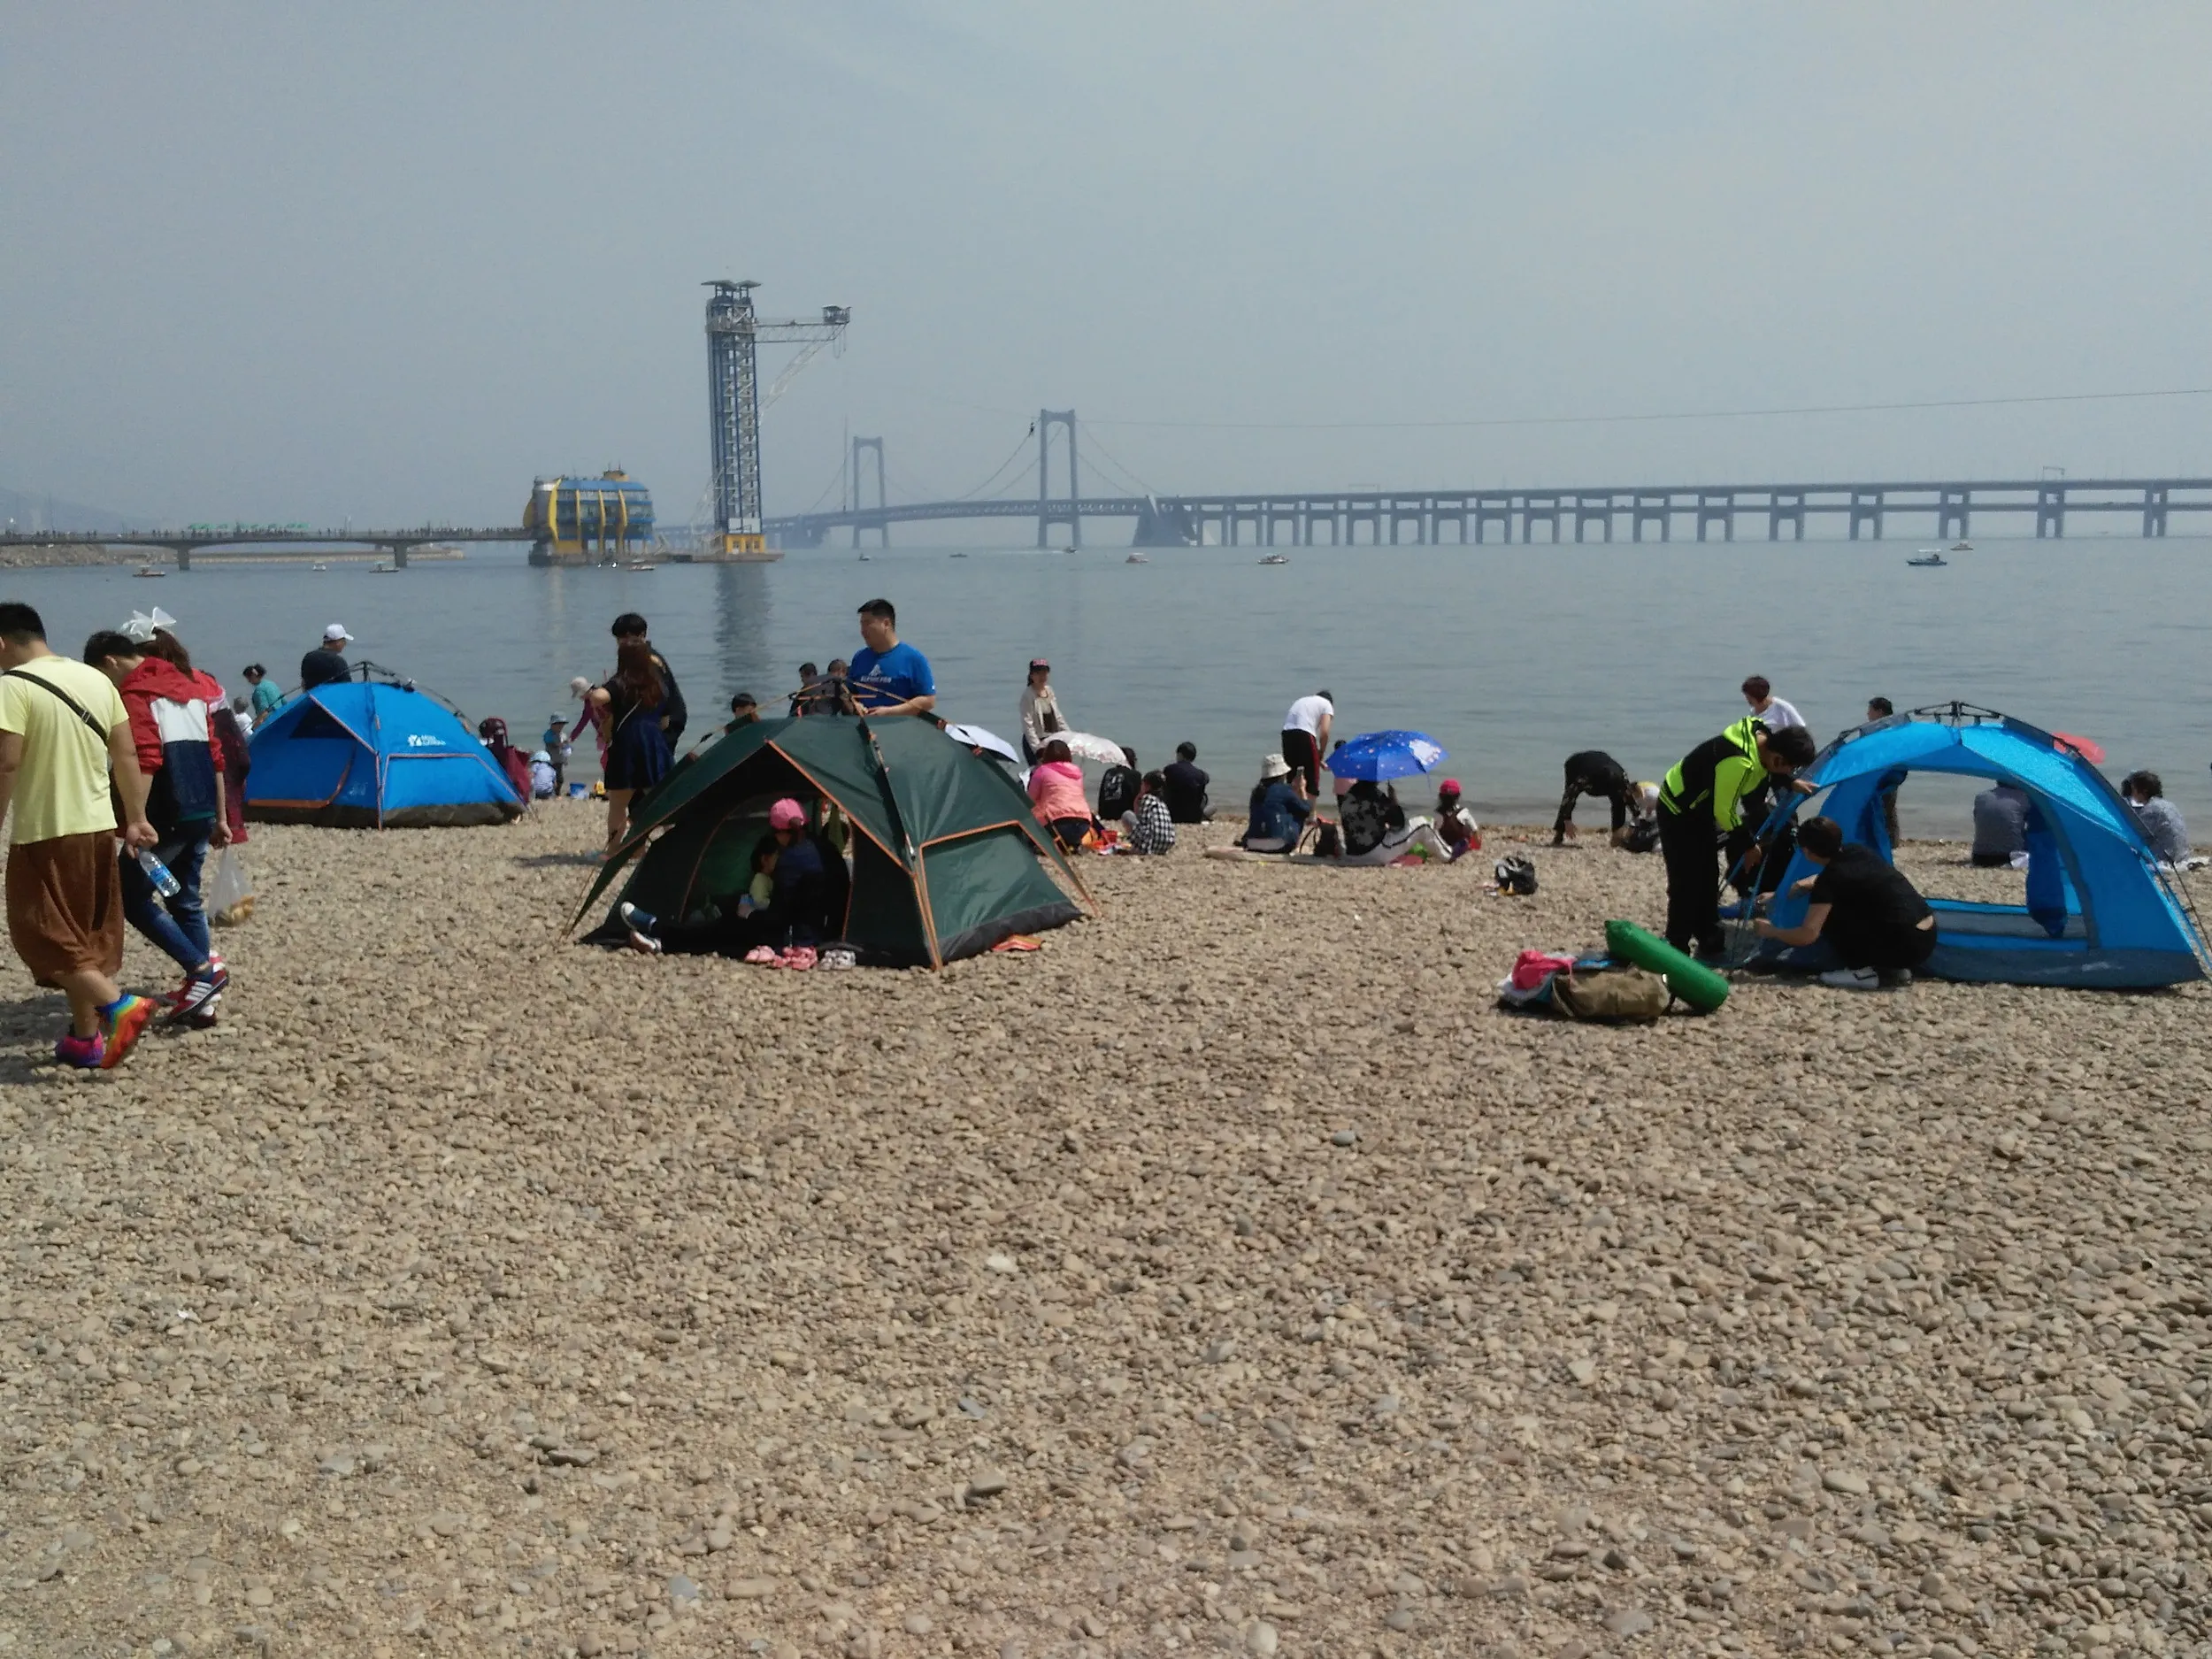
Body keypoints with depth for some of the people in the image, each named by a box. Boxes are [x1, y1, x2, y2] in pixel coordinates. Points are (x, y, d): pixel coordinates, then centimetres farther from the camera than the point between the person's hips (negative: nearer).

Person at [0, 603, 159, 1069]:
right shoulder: (96, 679, 8)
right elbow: (127, 754, 10)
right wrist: (135, 819, 16)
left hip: (44, 831, -7)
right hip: (99, 826, 7)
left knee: (43, 933, 2)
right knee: (85, 933, 15)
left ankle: (119, 1005, -15)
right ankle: (85, 1037, 20)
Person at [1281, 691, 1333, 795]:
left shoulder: (1302, 701, 31)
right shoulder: (1326, 704, 15)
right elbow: (1324, 732, -1)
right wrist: (1320, 756, 11)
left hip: (1286, 734, 6)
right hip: (1304, 736, -6)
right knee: (1311, 779, 4)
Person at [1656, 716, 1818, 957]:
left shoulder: (1761, 735, -11)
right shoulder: (1740, 763, -37)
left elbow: (1769, 769, 16)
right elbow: (1724, 812, -26)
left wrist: (1791, 781, 2)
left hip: (1699, 810, 9)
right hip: (1677, 812, -9)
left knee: (1707, 877, 14)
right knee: (1687, 883, -8)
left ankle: (1709, 943, 24)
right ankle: (1675, 950, 1)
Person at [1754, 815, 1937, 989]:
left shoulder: (1833, 878, -11)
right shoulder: (1857, 851, 11)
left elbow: (1807, 935, -14)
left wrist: (1769, 931, 3)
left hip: (1903, 947, -8)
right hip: (1927, 939, 8)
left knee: (1826, 914, 0)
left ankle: (1863, 971, -2)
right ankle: (1890, 970, 13)